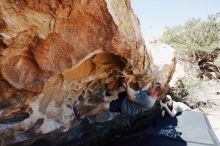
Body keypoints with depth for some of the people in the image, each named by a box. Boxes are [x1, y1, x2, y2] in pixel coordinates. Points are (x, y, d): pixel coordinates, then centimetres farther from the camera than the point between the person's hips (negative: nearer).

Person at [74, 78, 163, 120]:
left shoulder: (148, 100, -32)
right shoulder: (149, 94, -2)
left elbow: (130, 97, -30)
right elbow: (136, 92, 8)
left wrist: (127, 84, -19)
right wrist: (127, 86, -4)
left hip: (124, 107, -9)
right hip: (126, 100, 9)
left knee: (101, 106, -11)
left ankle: (82, 116, 5)